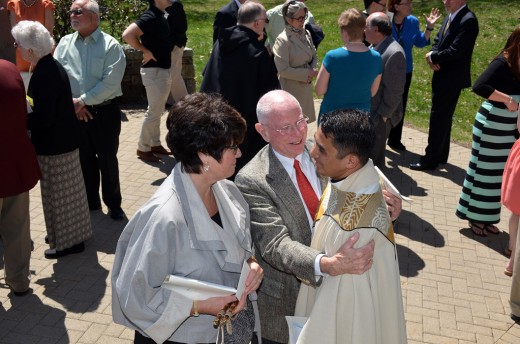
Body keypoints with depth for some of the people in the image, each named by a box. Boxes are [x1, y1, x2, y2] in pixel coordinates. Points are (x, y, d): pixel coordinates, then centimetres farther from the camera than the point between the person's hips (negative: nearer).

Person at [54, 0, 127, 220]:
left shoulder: (111, 46, -9)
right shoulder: (65, 43, 4)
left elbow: (110, 84, -16)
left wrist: (82, 100, -17)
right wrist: (71, 103, -13)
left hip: (104, 112, -4)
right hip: (75, 112, 4)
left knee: (107, 160, 8)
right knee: (84, 160, 15)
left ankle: (113, 204, 24)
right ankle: (90, 201, 32)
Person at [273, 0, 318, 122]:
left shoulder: (306, 34, 3)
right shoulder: (283, 40, -19)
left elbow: (314, 56, 14)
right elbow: (283, 70, -21)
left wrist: (313, 70, -7)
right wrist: (306, 74, -18)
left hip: (306, 86, 7)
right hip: (291, 89, -7)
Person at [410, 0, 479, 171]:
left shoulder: (468, 20, -18)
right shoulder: (450, 17, 9)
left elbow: (455, 51, -24)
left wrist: (433, 57, -11)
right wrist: (434, 57, -8)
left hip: (451, 79, -9)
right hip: (442, 75, 9)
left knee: (438, 118, -3)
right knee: (443, 118, 16)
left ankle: (430, 159, 6)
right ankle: (440, 155, 28)